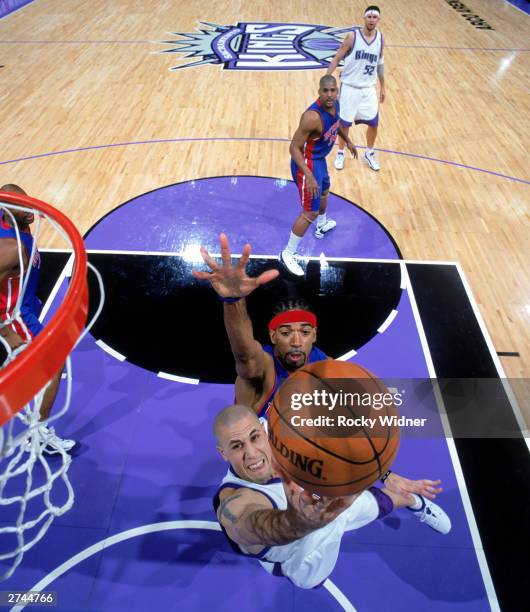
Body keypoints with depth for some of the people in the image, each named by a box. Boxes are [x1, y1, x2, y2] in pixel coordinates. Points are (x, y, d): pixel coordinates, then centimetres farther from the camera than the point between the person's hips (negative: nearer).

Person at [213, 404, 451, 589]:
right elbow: (264, 526, -66)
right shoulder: (235, 505, -43)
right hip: (304, 567, -4)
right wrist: (301, 518, -87)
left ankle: (417, 503, 53)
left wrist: (386, 475, -16)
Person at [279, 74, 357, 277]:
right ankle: (287, 254, 7)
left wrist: (348, 141, 31)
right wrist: (309, 176, -39)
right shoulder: (313, 116, -33)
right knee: (310, 212, -6)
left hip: (319, 159, 9)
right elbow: (294, 148, -31)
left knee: (324, 191, 33)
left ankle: (322, 225, 63)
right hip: (307, 163, -9)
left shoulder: (334, 105, -6)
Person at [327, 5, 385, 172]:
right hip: (349, 87, -3)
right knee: (345, 123, 4)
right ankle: (341, 153, 25)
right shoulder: (352, 36, -10)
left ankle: (369, 154, 25)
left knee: (373, 123, 4)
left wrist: (382, 87, 16)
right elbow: (337, 59, -7)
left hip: (369, 88, 4)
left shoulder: (380, 38, 3)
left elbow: (380, 63, 14)